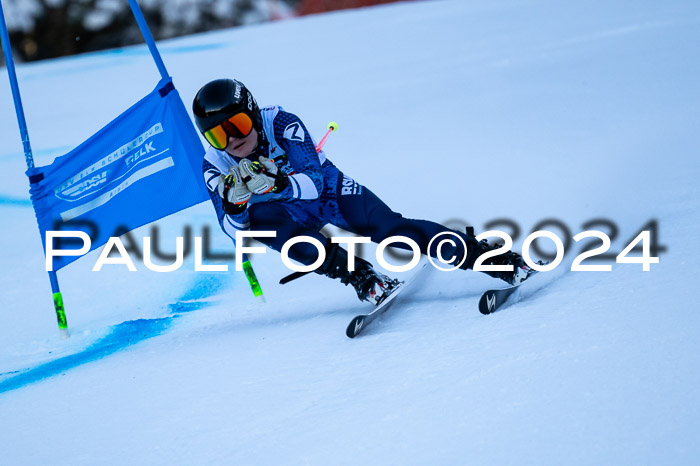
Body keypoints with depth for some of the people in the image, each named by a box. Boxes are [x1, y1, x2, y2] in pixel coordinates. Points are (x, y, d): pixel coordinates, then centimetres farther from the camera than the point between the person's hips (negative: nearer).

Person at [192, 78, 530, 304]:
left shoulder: (280, 123, -26)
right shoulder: (215, 167, -18)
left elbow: (314, 181, -33)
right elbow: (234, 232, -20)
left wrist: (277, 183, -52)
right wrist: (234, 205, -42)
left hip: (329, 190, -2)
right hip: (290, 214, 2)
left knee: (390, 227, -23)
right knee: (258, 216, -32)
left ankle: (487, 255, -12)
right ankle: (358, 275, -31)